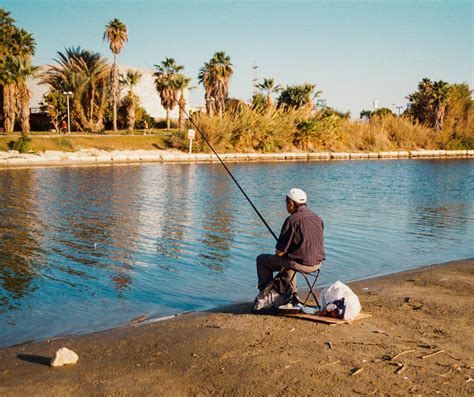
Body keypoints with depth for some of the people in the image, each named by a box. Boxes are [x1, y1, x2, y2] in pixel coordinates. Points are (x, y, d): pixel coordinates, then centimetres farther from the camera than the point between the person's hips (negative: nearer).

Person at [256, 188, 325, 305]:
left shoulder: (292, 220, -16)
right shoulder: (318, 218, 7)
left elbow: (280, 251, -15)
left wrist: (278, 254, 10)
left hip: (300, 263, -7)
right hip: (317, 263, 7)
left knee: (262, 259, 12)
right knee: (288, 260, 37)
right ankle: (293, 295, 32)